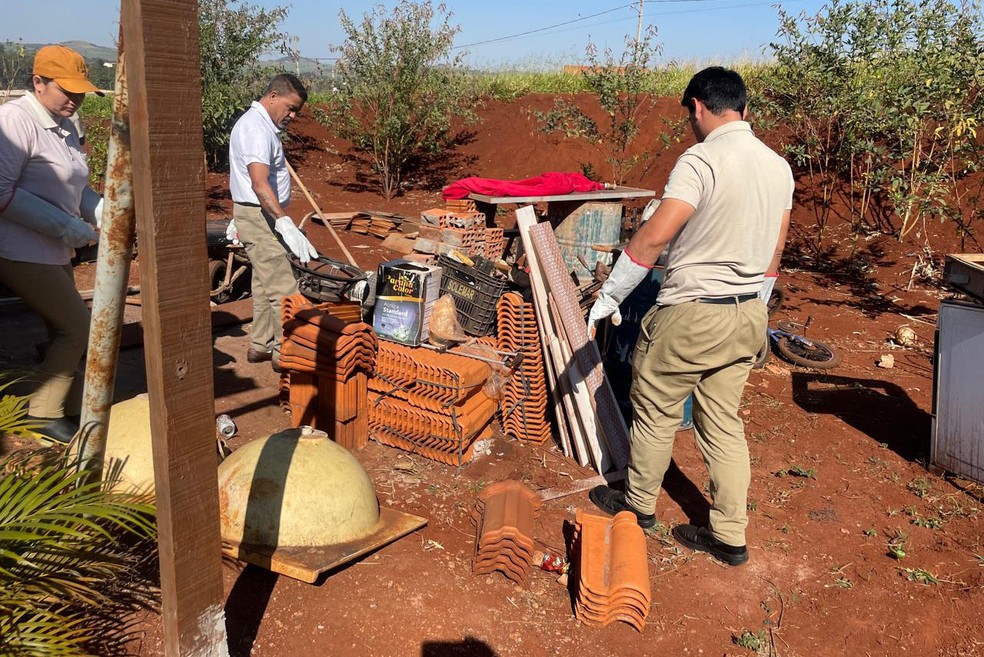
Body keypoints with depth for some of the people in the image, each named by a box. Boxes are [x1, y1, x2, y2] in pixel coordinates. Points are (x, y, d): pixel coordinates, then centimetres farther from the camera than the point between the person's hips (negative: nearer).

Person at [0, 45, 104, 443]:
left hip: (54, 252, 9)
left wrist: (103, 212, 2)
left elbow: (73, 187, 21)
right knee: (76, 327, -7)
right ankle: (44, 414, 7)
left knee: (66, 331, 14)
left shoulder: (64, 126, 12)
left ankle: (71, 411, 27)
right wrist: (65, 225, -23)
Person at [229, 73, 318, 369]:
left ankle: (260, 346, 23)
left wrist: (239, 218, 29)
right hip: (261, 217, -11)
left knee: (265, 284, 15)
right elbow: (260, 184, -32)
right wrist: (286, 225, -39)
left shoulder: (257, 123, 15)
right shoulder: (257, 128, -19)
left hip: (254, 215, 11)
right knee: (283, 288, -8)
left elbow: (249, 180, 23)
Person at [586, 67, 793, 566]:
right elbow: (774, 252, 15)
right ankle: (730, 536, 21)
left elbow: (654, 236, -24)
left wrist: (607, 298, -17)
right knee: (723, 422, 15)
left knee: (655, 411, 12)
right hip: (748, 315, 8)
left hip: (691, 314, -7)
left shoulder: (702, 159, -18)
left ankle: (638, 505, 32)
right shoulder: (778, 167, 7)